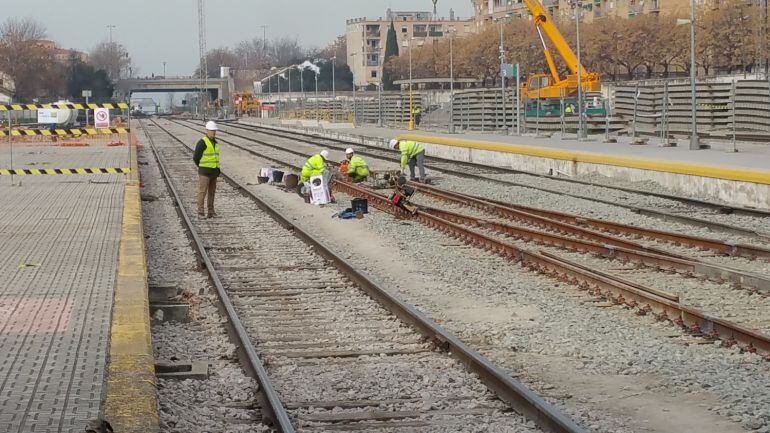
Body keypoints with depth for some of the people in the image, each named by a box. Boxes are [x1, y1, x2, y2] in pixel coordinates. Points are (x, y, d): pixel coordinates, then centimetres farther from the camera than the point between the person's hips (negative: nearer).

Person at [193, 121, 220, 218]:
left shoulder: (215, 143, 13)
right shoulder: (202, 142, -12)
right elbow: (196, 157, -9)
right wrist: (202, 168, 1)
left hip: (214, 172, 7)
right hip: (204, 172, -7)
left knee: (212, 191, 9)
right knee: (202, 191, -6)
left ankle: (211, 211, 14)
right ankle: (200, 212, -3)